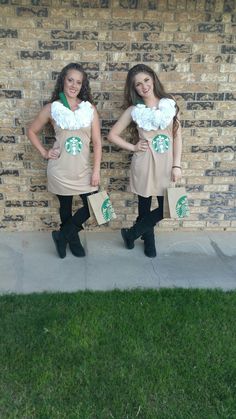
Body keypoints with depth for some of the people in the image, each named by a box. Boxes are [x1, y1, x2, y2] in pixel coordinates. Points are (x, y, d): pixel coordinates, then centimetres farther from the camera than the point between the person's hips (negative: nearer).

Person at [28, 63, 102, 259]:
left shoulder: (90, 108, -1)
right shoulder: (52, 108, -2)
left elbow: (97, 142, -2)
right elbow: (32, 131, 10)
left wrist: (96, 170, -7)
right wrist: (44, 152, 0)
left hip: (84, 168, 1)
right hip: (60, 169, -1)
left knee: (92, 206, 0)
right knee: (66, 207, 11)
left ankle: (62, 235, 19)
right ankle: (73, 239, 35)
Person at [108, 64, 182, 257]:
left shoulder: (170, 104, 1)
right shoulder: (134, 110, -2)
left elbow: (177, 136, 0)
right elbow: (113, 134, 4)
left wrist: (177, 165, -5)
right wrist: (133, 147, -4)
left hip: (167, 164, 2)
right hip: (144, 164, -2)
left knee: (168, 207, 1)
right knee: (145, 207, 8)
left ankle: (131, 233, 21)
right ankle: (149, 243, 32)